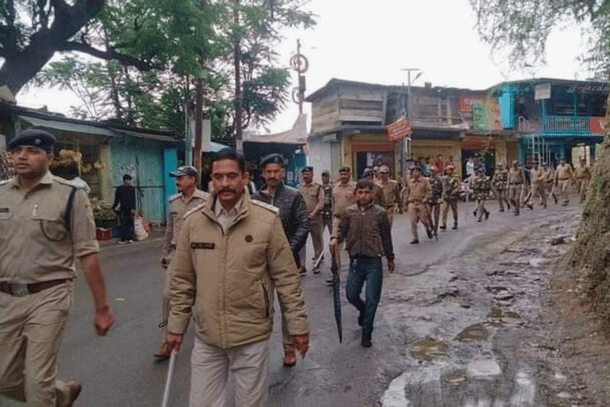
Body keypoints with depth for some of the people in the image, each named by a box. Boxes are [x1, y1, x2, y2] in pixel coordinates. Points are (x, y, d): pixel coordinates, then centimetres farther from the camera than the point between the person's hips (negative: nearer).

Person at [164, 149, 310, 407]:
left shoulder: (267, 219, -10)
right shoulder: (193, 221, -2)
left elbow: (286, 278, -5)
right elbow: (182, 280, 7)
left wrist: (298, 326, -3)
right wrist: (176, 325, 8)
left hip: (252, 337, -2)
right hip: (206, 338, 2)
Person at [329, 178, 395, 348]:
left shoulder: (380, 213, -2)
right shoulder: (349, 212, 2)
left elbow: (386, 237, 6)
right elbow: (342, 229, 9)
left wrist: (390, 258, 13)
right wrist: (335, 238, -14)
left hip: (373, 262, -2)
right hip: (355, 261, 2)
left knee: (371, 299, 2)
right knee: (351, 294, 7)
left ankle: (366, 334, 18)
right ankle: (363, 310, 42)